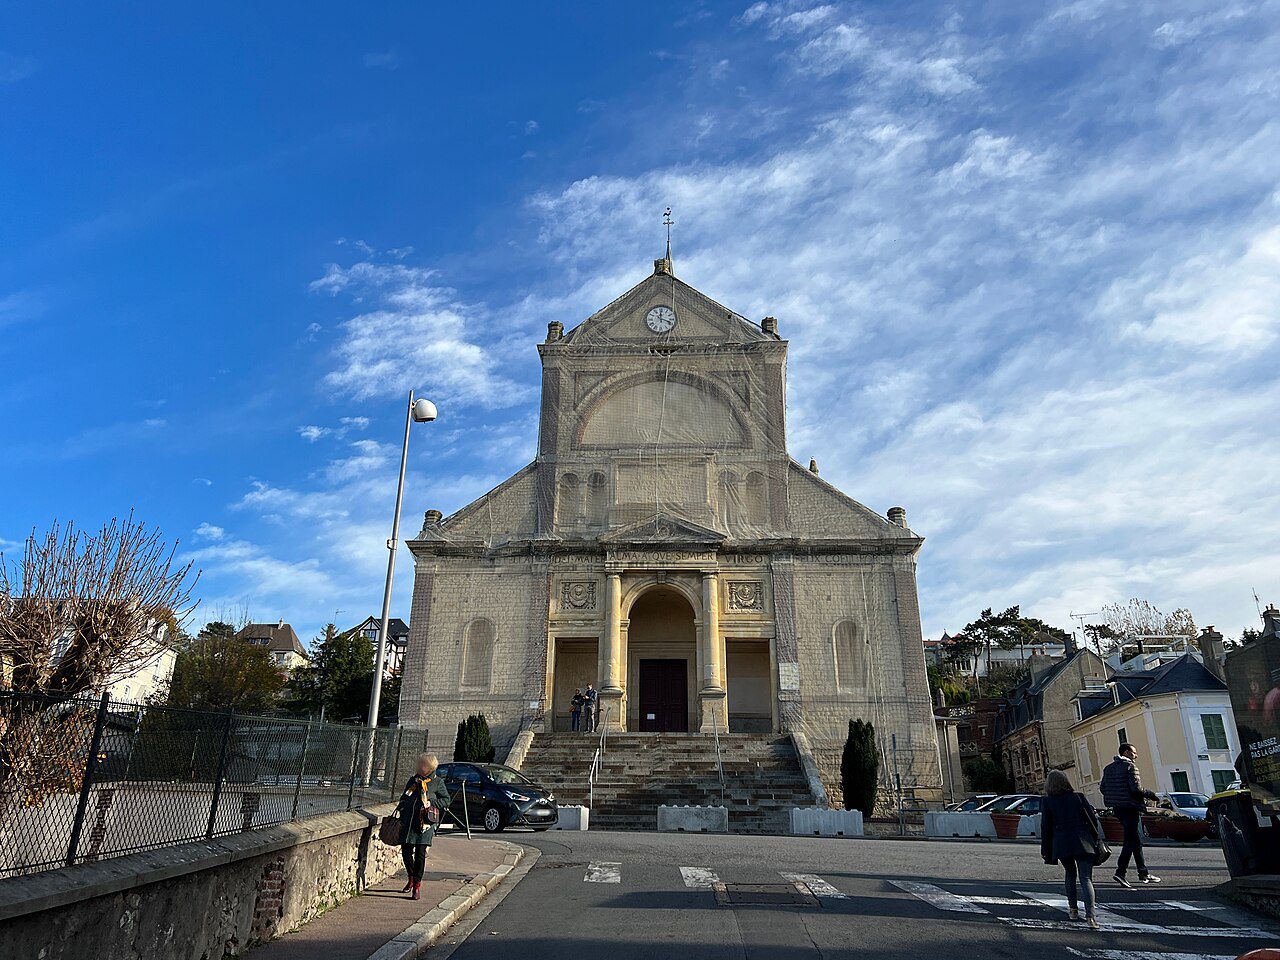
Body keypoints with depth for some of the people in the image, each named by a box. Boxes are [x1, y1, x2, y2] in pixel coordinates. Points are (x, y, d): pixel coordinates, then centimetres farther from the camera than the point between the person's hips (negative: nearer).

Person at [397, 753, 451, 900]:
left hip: (425, 823, -4)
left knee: (420, 854, -4)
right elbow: (404, 798, 25)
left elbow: (446, 800, 5)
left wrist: (431, 802, -8)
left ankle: (417, 885, 9)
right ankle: (411, 878, 28)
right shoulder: (413, 780, 14)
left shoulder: (437, 782, 2)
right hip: (408, 822, 4)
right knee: (406, 851, 4)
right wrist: (400, 806, 8)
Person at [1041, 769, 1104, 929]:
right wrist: (1097, 840, 18)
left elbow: (1046, 827, 3)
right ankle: (1090, 914, -21)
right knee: (1086, 878, -3)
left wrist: (1045, 850, 10)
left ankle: (1073, 910, 20)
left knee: (1070, 874, 23)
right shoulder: (1078, 797, 7)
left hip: (1061, 844, 0)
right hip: (1082, 842, 0)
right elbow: (1092, 818, 7)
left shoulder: (1047, 801, 3)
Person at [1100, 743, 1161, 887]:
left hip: (1117, 808, 8)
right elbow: (1136, 789, -18)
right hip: (1130, 807, -8)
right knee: (1131, 840, -6)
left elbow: (1103, 788, 12)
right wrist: (1149, 794, -1)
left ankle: (1143, 874, 24)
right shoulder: (1130, 766, -10)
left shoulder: (1109, 768, 14)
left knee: (1136, 839, 18)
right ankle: (1120, 873, -12)